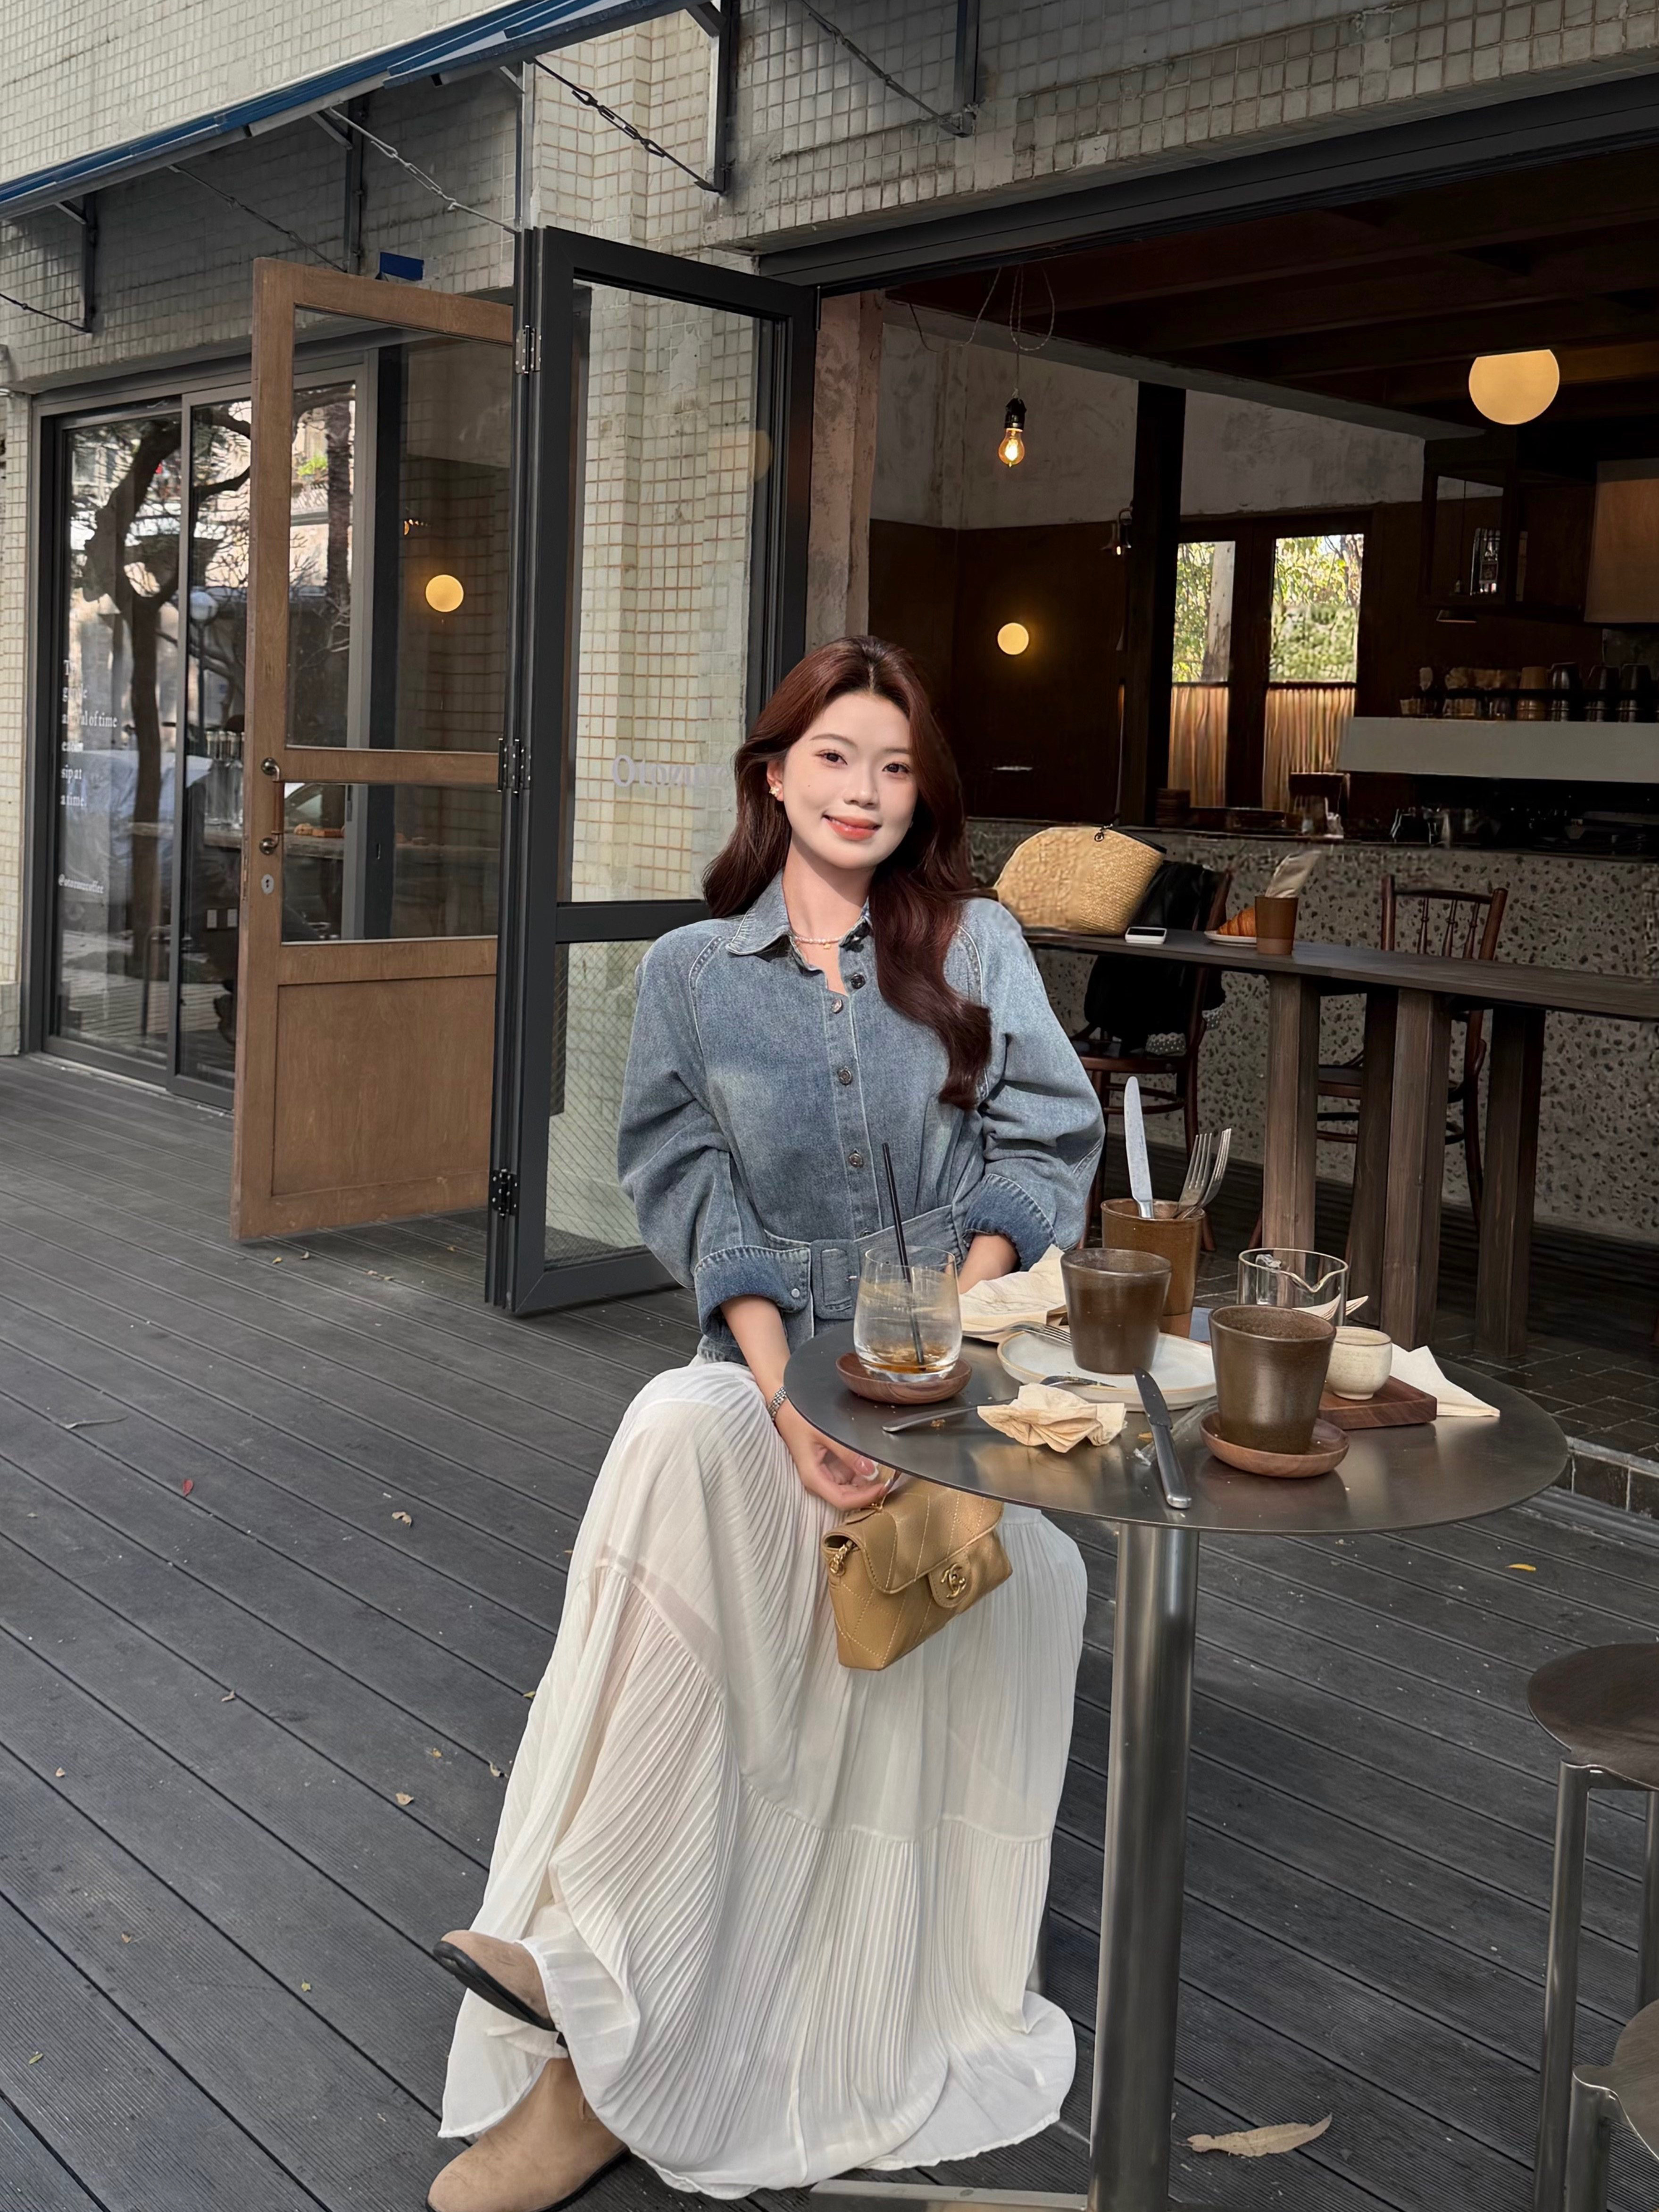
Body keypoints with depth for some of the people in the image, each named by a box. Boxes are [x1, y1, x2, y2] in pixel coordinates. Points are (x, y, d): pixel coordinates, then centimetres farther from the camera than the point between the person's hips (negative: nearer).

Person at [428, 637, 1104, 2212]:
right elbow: (698, 1200, 1)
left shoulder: (979, 945, 11)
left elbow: (1038, 1151, 4)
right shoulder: (692, 973, 10)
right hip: (772, 1359, 0)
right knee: (676, 1433, -34)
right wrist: (788, 1397, -15)